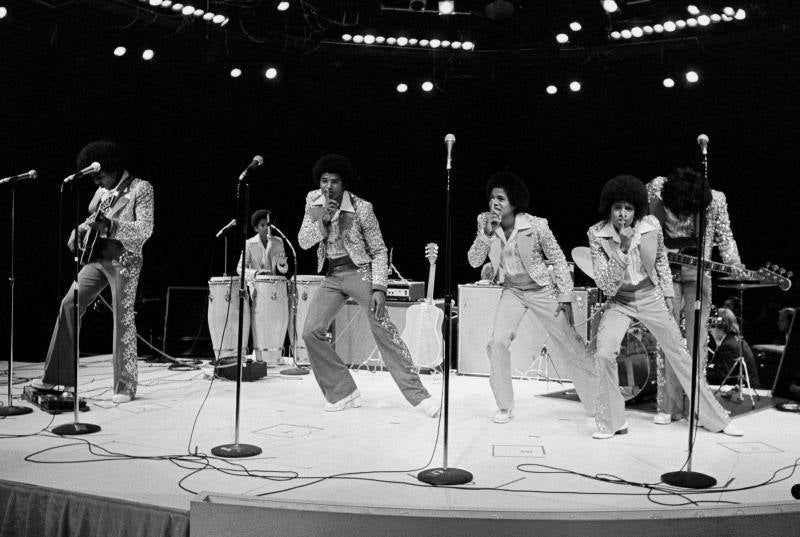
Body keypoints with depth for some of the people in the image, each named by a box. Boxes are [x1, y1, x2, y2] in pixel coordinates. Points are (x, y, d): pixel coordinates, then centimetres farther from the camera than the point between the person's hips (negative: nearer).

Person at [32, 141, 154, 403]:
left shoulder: (141, 188, -7)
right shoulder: (103, 190, 14)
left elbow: (145, 229, -17)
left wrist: (111, 225, -29)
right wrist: (80, 229, 7)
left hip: (124, 260, -7)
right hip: (98, 257, 7)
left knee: (123, 320, -5)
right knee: (69, 303, -2)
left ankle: (125, 387, 5)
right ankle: (57, 375, 5)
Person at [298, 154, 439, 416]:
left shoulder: (361, 208, -12)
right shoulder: (313, 200, 2)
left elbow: (378, 251, -7)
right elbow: (303, 242, -2)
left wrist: (379, 287, -17)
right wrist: (323, 220, -21)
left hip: (359, 271, -5)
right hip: (332, 276, 5)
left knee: (384, 330, -14)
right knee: (311, 332, -6)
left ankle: (418, 395, -13)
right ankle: (343, 393, 5)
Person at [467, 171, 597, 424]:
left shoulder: (535, 225, -19)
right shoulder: (485, 221, -7)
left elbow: (559, 260, -10)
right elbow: (474, 261, -8)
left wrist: (565, 298, -11)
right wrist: (487, 233, -23)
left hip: (542, 291, -3)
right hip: (512, 292, 3)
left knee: (570, 346, 2)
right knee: (498, 342, -15)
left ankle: (599, 404, 17)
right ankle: (504, 407, 0)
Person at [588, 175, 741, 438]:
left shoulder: (651, 226, -13)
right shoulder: (597, 234, -17)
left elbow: (661, 262, 8)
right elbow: (605, 285, -21)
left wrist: (668, 295, 11)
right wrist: (622, 249, -31)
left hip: (651, 297, 1)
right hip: (619, 302, -1)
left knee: (680, 355, 8)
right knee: (604, 354, -21)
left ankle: (717, 419, 21)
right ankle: (611, 422, -3)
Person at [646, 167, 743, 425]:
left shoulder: (716, 201, -16)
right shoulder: (655, 191, -17)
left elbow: (724, 236, -1)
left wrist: (735, 266, -14)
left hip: (698, 274, 0)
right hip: (666, 271, 0)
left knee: (697, 338, -1)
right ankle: (669, 406, 1)